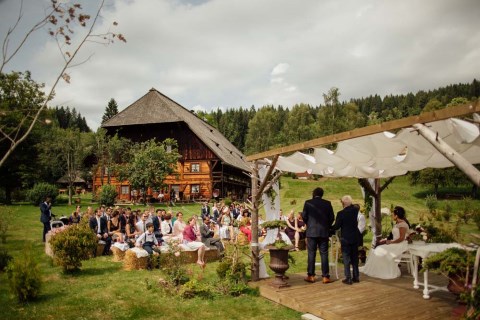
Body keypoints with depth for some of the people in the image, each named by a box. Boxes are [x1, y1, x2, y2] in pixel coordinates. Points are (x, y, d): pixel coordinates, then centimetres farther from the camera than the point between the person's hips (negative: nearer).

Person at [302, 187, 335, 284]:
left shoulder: (308, 203, -4)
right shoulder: (327, 203, 1)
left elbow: (304, 216, -3)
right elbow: (332, 218, 2)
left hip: (311, 232, -1)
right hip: (324, 232, 1)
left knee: (311, 254, 6)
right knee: (324, 254, 6)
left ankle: (311, 276, 11)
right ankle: (325, 276, 8)